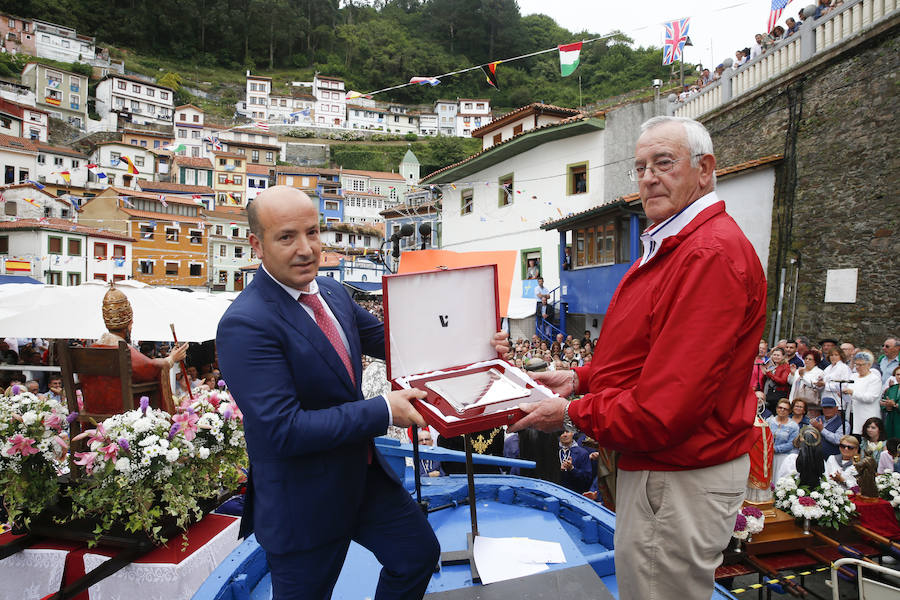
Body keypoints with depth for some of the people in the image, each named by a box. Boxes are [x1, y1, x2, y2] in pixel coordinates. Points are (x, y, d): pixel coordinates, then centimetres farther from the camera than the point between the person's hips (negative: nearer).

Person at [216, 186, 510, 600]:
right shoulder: (245, 324, -25)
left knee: (419, 552, 19)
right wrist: (384, 411, -25)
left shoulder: (333, 292, 0)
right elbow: (284, 430, -28)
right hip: (302, 501, -7)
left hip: (362, 472, 7)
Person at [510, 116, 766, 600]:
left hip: (680, 482, -10)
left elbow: (665, 408, -28)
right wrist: (580, 379, 6)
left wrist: (573, 414, -15)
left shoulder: (713, 254, -25)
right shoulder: (668, 247, 11)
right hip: (651, 465, 10)